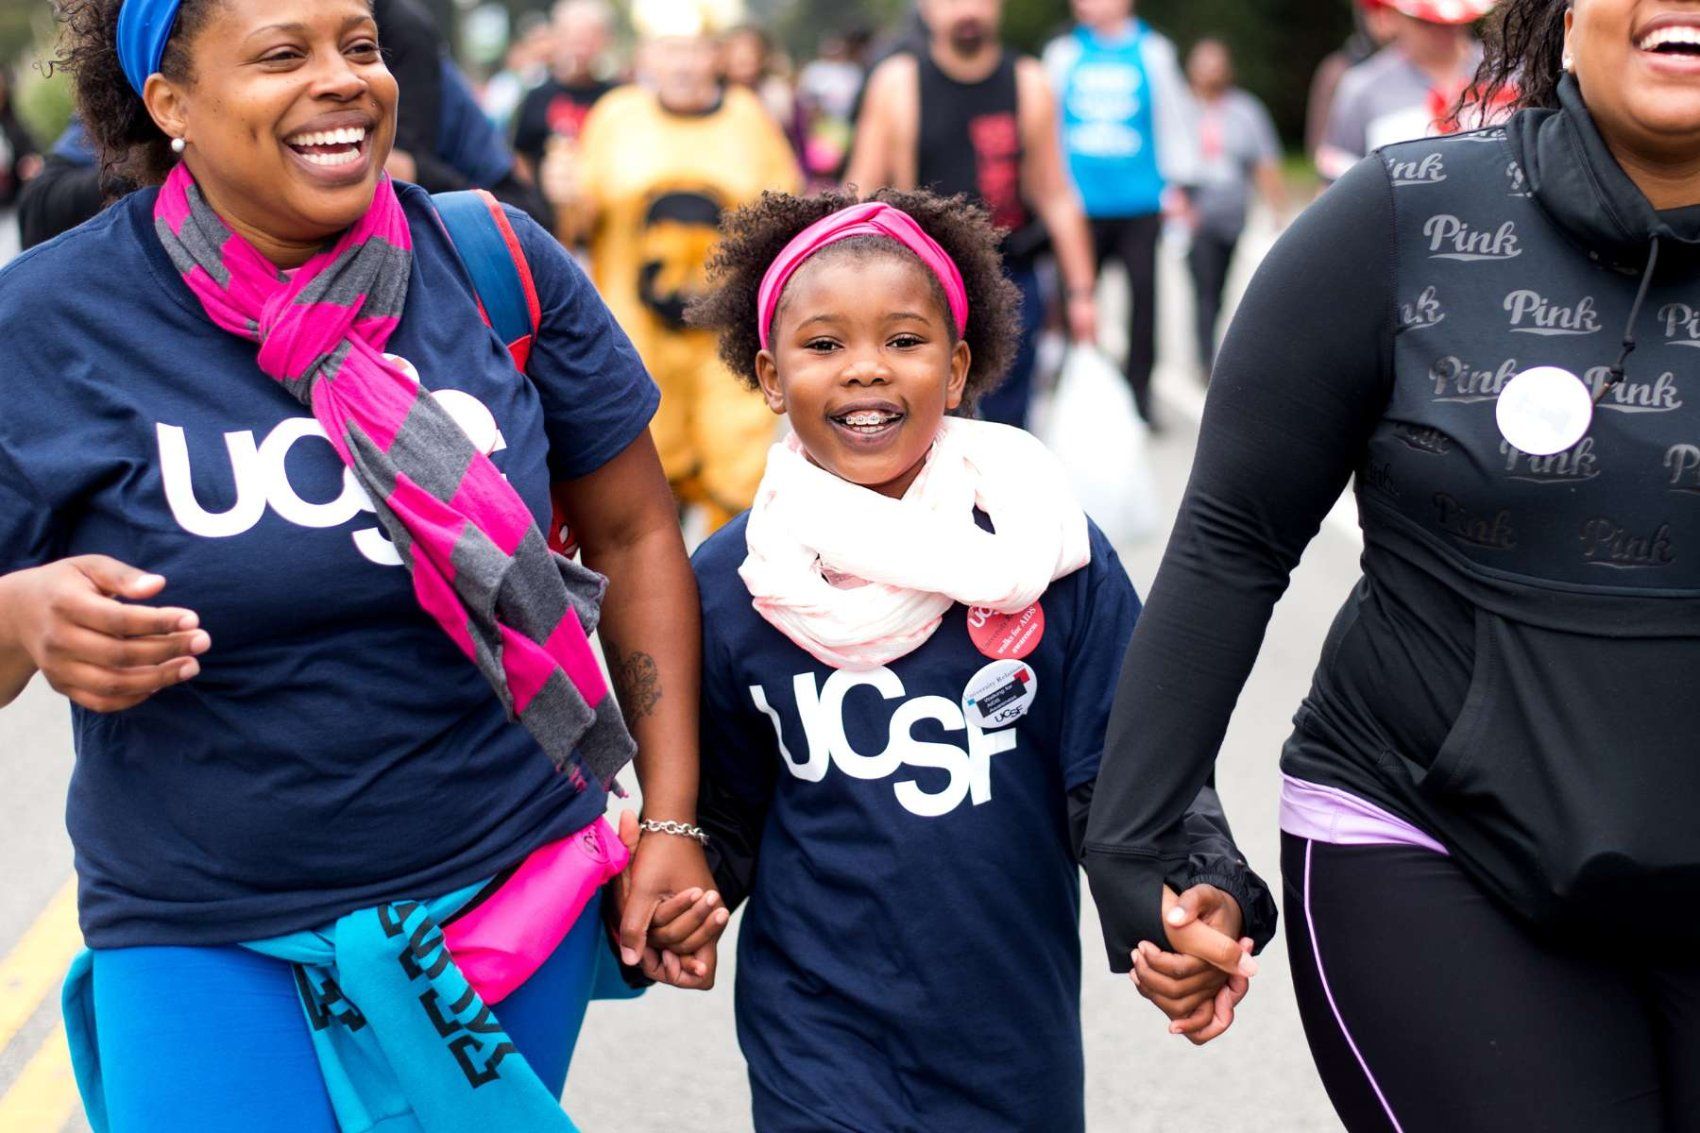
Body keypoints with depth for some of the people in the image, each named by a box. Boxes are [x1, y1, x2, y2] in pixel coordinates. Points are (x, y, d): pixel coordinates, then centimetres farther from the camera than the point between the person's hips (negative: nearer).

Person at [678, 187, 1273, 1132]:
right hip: (817, 1041, -1)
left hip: (1017, 1037, 1)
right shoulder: (729, 586, -3)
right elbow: (726, 822, 6)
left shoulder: (1048, 554, -7)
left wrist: (1200, 897, -22)